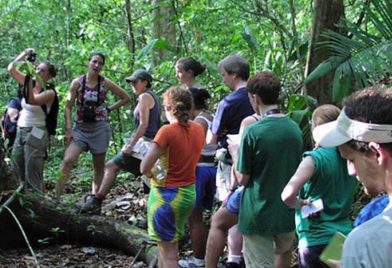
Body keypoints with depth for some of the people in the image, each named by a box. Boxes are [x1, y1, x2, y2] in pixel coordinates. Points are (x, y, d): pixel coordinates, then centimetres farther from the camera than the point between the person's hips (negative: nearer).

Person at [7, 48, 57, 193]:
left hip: (35, 134, -7)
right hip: (20, 132, 7)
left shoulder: (49, 92, -11)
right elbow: (11, 68, 7)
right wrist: (24, 54, -5)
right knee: (20, 174, 10)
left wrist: (29, 78, -28)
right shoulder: (31, 83, 8)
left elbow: (31, 101, -28)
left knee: (33, 176, -8)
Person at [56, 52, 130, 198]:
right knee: (67, 161, -16)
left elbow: (126, 98, 9)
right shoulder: (77, 82, -1)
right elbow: (68, 107, -1)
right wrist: (68, 129, -10)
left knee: (99, 166, 6)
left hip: (99, 128, 0)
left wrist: (109, 108, 2)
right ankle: (56, 197, -15)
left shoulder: (105, 83, -1)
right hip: (80, 128, 0)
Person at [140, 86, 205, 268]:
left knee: (168, 253, 3)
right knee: (170, 245, 22)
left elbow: (144, 168, -20)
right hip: (189, 193, 6)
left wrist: (153, 176, -2)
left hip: (166, 195, -6)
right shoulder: (198, 130, 1)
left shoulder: (167, 131, -18)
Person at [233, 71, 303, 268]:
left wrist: (235, 154, 3)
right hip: (287, 213, 5)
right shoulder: (294, 128, 0)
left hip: (258, 214, -5)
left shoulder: (253, 132, -18)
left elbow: (243, 179, -12)